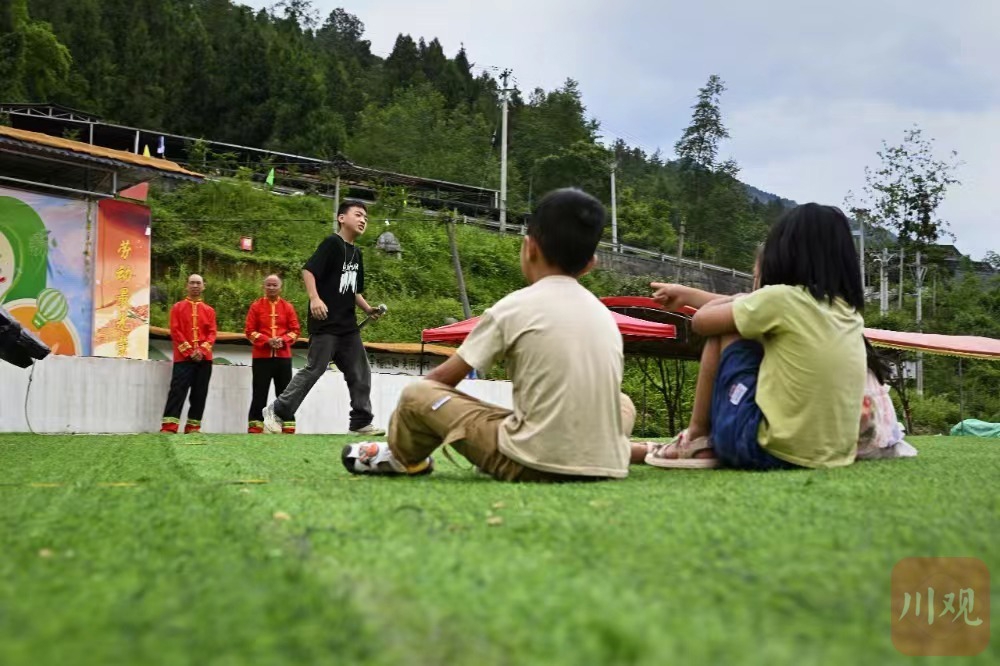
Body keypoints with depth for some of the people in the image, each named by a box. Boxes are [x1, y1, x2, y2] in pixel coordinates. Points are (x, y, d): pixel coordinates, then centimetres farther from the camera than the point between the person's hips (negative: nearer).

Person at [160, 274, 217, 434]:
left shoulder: (209, 310, 13)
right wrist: (189, 351, -12)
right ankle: (169, 426, -16)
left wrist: (202, 350, -12)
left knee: (200, 393, 3)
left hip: (204, 358, 3)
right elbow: (175, 331, -2)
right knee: (177, 391, -11)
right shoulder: (177, 307, 6)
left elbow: (212, 333, 5)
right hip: (183, 357, -3)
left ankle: (193, 426, 9)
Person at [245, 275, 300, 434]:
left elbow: (295, 330, 5)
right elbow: (250, 331, -1)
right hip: (261, 356, -2)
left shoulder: (288, 307, 6)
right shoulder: (256, 306, 2)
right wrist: (267, 340, -15)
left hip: (283, 356, 2)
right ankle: (255, 427, 3)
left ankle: (288, 427, 8)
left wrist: (283, 340, -13)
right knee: (260, 393, -1)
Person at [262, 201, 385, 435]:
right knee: (314, 369, -8)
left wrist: (368, 310, 11)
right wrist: (315, 298, -28)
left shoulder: (356, 254, 18)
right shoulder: (332, 243, -7)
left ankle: (360, 422, 12)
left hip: (348, 325, 8)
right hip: (325, 322, -8)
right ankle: (276, 412, 3)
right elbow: (308, 269, -16)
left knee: (360, 373, 6)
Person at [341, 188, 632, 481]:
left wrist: (411, 409, 29)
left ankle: (403, 457, 40)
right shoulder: (605, 314, 11)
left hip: (535, 464, -4)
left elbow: (444, 377, 8)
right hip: (606, 465, 5)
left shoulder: (513, 307, -2)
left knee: (417, 393, 9)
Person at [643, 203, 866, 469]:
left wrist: (738, 300, 19)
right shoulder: (847, 309, 9)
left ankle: (697, 438, 14)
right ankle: (714, 443, 28)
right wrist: (687, 294, 30)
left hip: (772, 449, -7)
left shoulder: (782, 298, -13)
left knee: (726, 328, 7)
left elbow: (702, 320, 0)